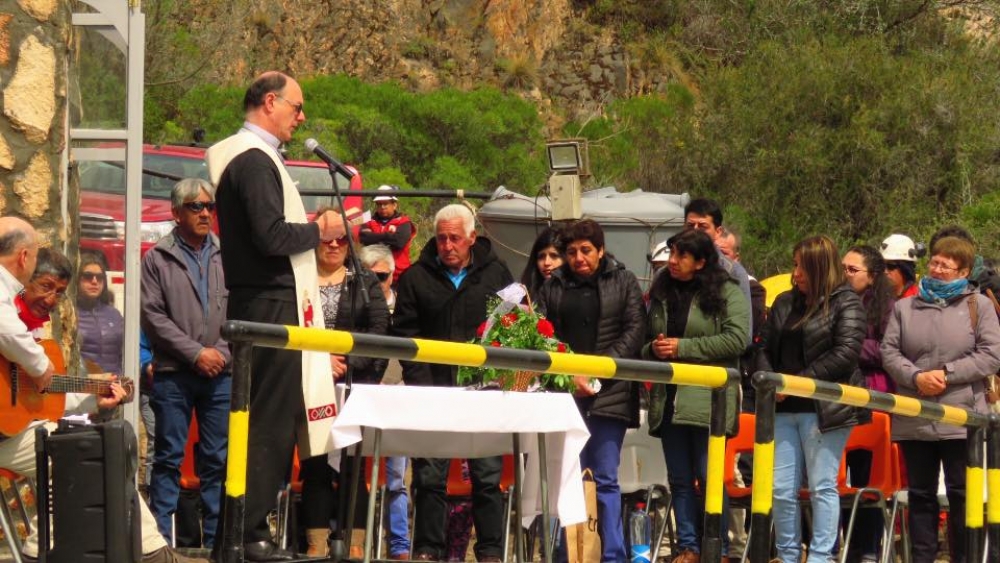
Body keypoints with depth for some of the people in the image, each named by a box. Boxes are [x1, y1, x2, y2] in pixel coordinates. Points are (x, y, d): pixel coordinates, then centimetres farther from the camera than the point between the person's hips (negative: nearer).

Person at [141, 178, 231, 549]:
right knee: (169, 458, 2)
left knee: (217, 459, 5)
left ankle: (215, 539, 11)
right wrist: (195, 353, -10)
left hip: (221, 375, 2)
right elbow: (152, 316, -4)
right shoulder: (158, 260, 2)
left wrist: (223, 352, -8)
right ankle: (160, 538, 5)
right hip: (173, 375, -2)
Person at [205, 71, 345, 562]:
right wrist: (319, 231, -8)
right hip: (272, 305, -11)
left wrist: (309, 227, 12)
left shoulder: (249, 156, 19)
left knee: (264, 420, 13)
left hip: (257, 304, 11)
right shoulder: (255, 160, -13)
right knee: (271, 421, -8)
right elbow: (272, 236, -23)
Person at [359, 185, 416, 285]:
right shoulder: (370, 222, 12)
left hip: (397, 275, -3)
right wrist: (387, 237, -11)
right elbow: (363, 237, -8)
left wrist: (374, 237, -7)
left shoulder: (403, 223, 1)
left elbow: (399, 240, -17)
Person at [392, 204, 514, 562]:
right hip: (434, 389, 0)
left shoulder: (495, 273, 7)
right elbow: (404, 333, 5)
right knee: (429, 475, 1)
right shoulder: (417, 278, 7)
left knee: (488, 474, 2)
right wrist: (420, 381, -7)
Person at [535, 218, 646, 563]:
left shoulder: (623, 282, 7)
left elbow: (634, 330, -1)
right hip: (565, 393, 2)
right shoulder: (553, 286, 13)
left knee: (605, 479, -2)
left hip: (609, 393, -2)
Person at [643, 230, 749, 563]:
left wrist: (683, 347, -14)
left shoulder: (727, 292, -3)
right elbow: (646, 339, 24)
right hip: (669, 398, 6)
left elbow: (736, 340, -13)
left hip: (708, 398, -6)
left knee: (709, 477, -4)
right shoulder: (660, 293, 15)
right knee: (679, 478, 8)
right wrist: (653, 349, -1)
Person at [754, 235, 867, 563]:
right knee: (781, 489, 4)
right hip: (784, 410, 6)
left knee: (822, 487, -1)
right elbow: (766, 349, 19)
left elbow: (846, 352, -12)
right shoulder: (784, 303, 18)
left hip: (825, 409, -6)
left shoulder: (846, 303, -2)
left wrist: (798, 381, -14)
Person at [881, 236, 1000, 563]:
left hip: (961, 419, -3)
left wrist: (947, 374, -13)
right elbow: (889, 352, 5)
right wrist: (916, 377, -14)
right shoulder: (905, 307, 13)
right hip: (914, 418, 3)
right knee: (921, 494, 8)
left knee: (962, 494, 0)